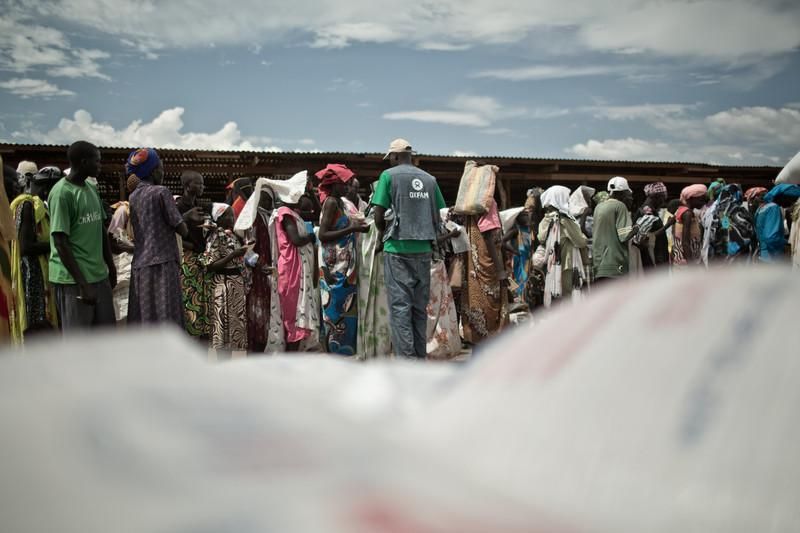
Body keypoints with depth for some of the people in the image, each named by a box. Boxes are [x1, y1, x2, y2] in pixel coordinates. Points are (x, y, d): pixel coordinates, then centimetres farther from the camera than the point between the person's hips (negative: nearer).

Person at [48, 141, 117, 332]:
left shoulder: (92, 189, 12)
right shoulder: (62, 193, -14)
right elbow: (60, 242, -17)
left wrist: (111, 267, 18)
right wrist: (82, 284, -19)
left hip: (99, 275, 8)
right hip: (72, 279, -8)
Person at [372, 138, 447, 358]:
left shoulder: (389, 175, -3)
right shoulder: (429, 179, 9)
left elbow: (379, 216, -6)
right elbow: (438, 216, 10)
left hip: (398, 249, -4)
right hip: (423, 249, 4)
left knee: (400, 306, -2)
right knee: (420, 306, 10)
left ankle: (406, 359, -6)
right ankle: (420, 358, 15)